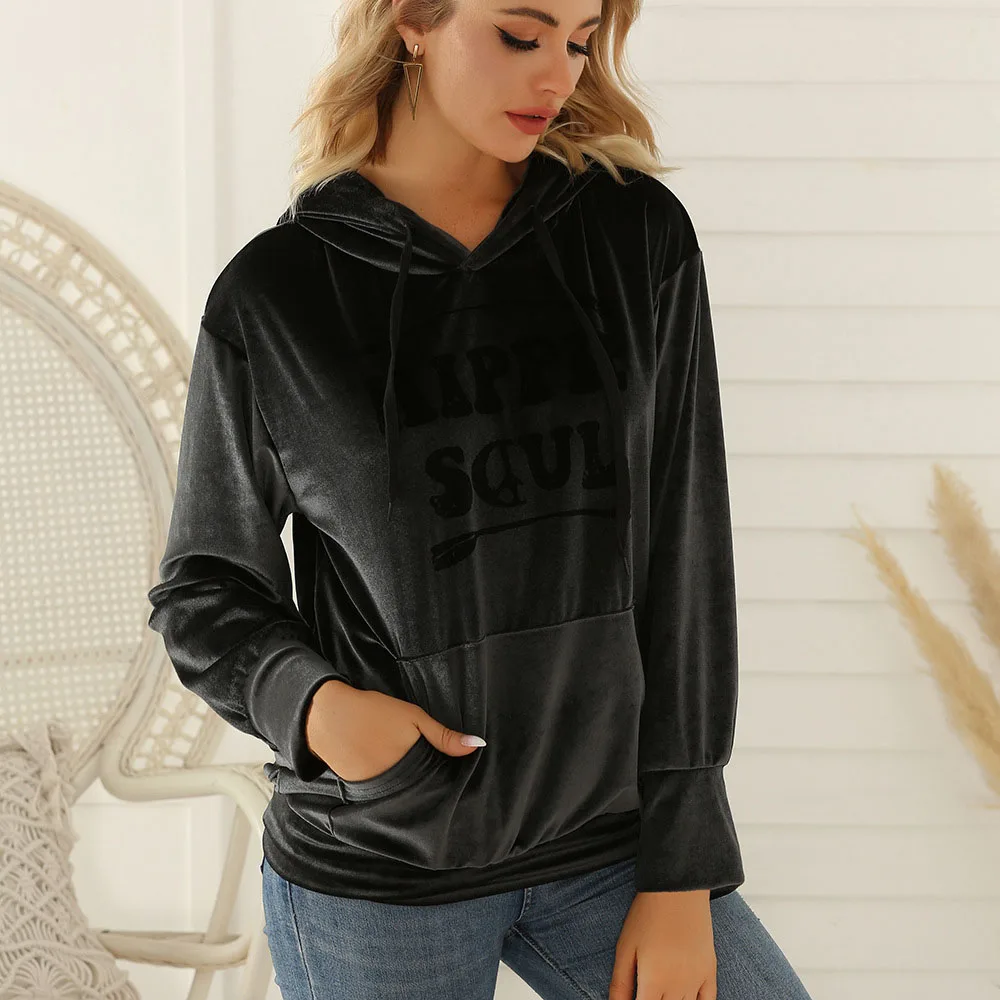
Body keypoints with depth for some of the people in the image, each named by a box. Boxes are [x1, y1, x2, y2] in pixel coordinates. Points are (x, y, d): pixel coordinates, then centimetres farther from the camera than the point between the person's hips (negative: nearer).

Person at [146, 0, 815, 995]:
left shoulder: (638, 235, -2)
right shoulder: (271, 295, -6)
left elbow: (682, 552, -2)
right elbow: (203, 590, 4)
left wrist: (683, 870, -4)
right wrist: (307, 703, -17)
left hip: (607, 843, 2)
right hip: (371, 871, -1)